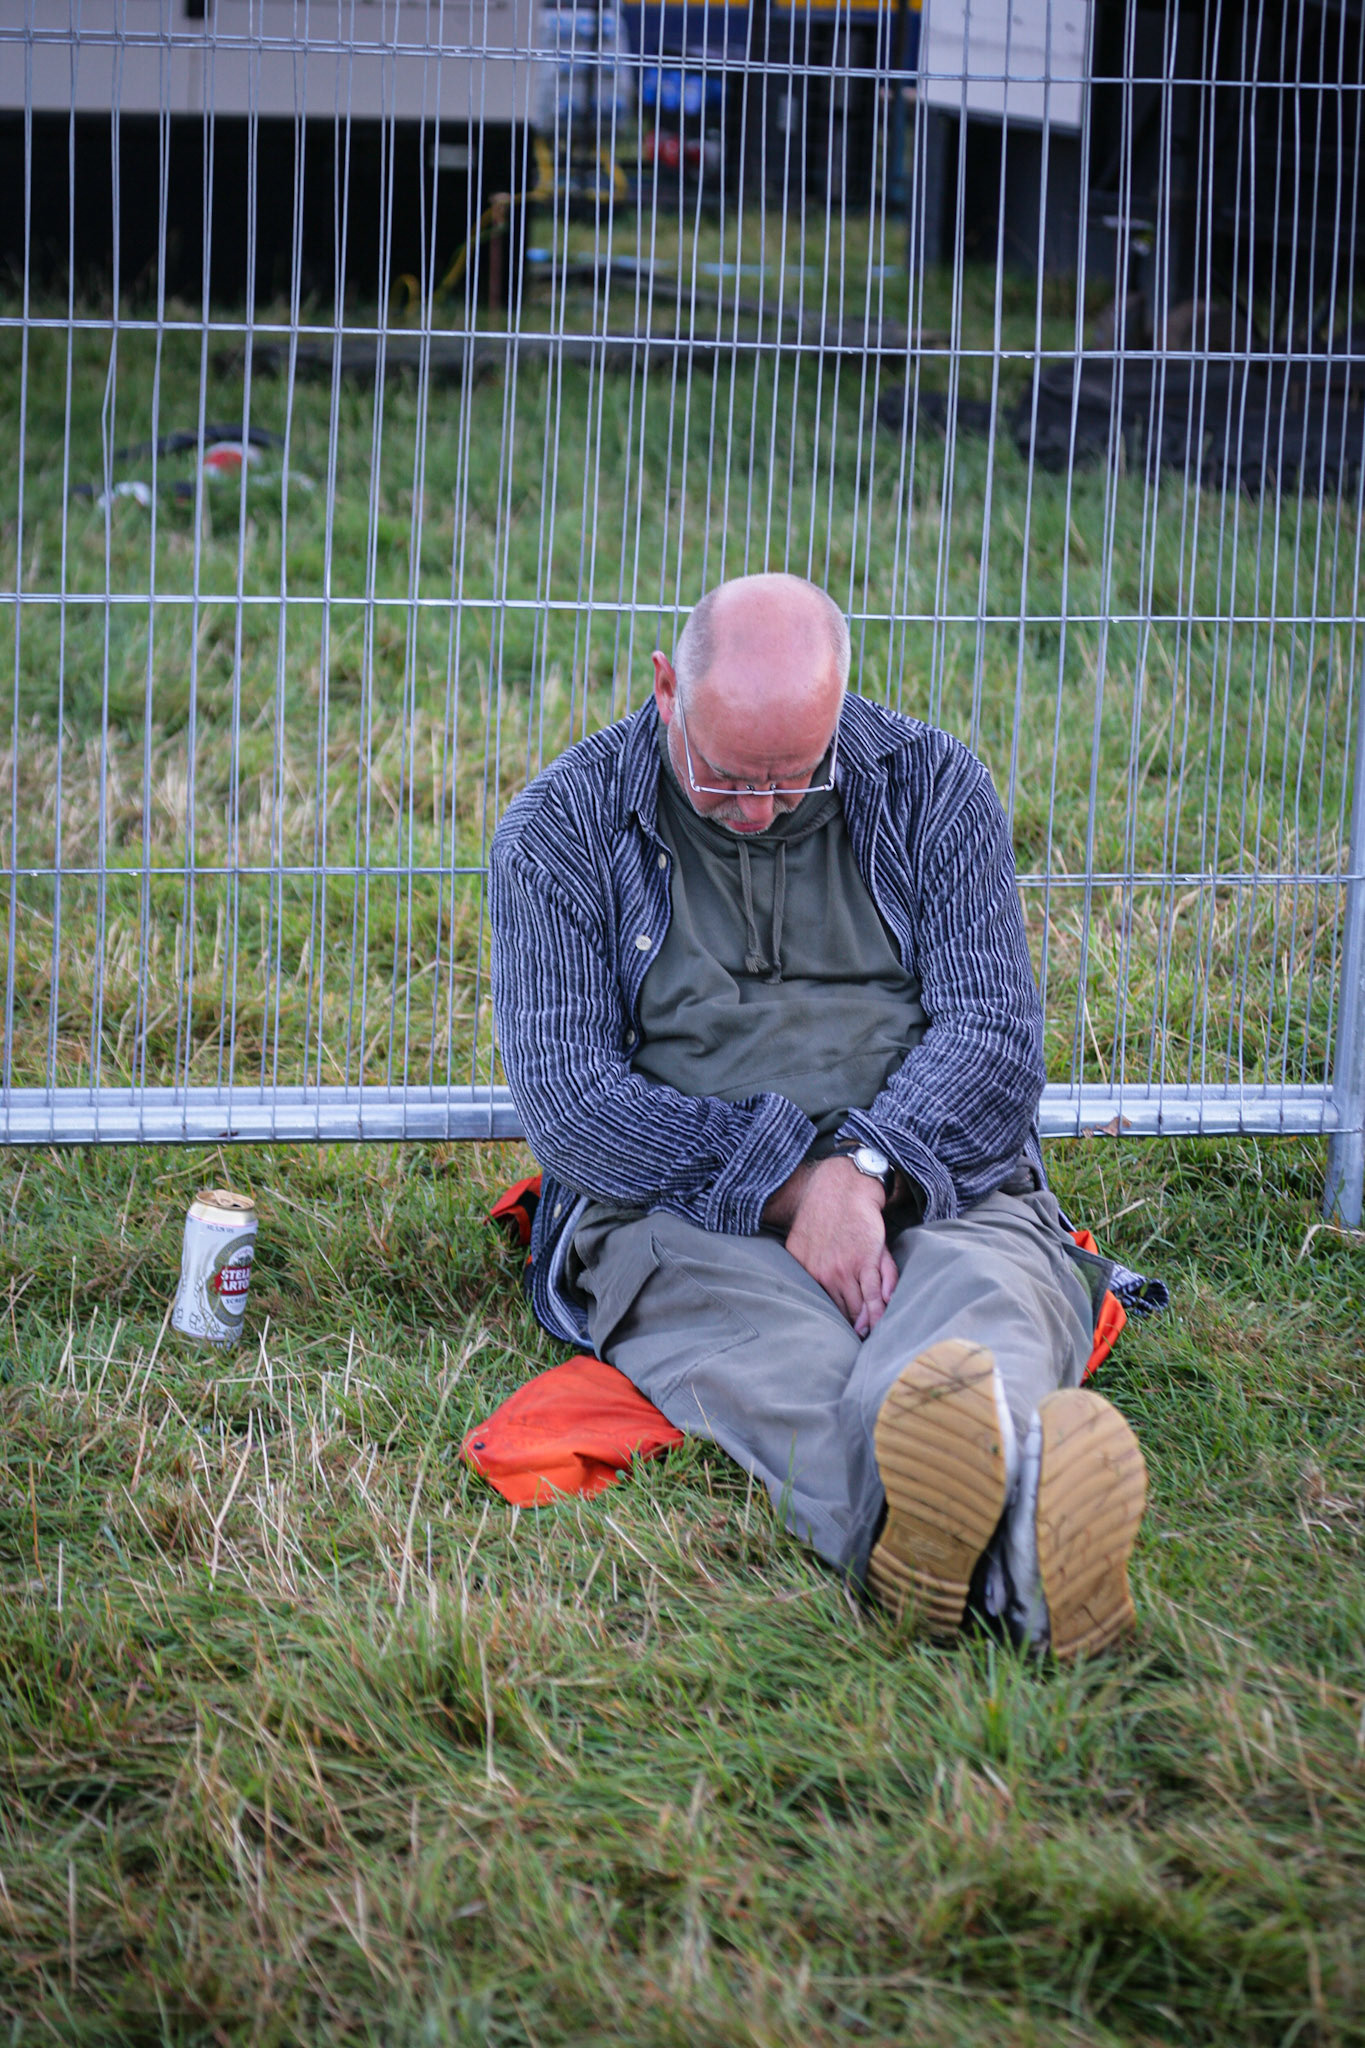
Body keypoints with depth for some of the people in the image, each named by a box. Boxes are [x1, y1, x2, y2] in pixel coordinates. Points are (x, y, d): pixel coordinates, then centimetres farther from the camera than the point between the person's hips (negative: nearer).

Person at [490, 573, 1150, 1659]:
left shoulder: (931, 786, 10)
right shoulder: (563, 827, 6)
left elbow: (992, 1035, 2)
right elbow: (567, 1098, -3)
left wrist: (865, 1170, -18)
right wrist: (789, 1183, -16)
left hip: (932, 1190, 2)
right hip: (682, 1211, -1)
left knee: (990, 1289, -36)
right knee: (777, 1360, -38)